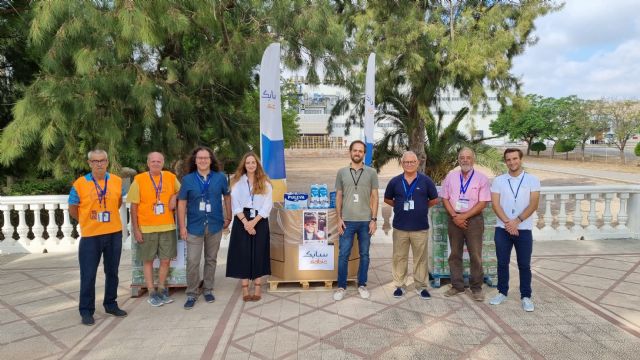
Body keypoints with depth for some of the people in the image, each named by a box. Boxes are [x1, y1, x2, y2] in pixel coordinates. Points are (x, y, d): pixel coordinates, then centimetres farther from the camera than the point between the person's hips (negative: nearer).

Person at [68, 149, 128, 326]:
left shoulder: (117, 181, 0)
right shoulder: (80, 184, -8)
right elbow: (73, 209, 4)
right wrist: (87, 222, 12)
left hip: (114, 234, 3)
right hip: (90, 236, -3)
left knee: (112, 272, 13)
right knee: (88, 275, 2)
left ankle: (111, 304, 28)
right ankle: (86, 311, 16)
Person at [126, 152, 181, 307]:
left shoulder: (171, 177, 3)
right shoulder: (139, 179, -4)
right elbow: (134, 206, -4)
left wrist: (174, 198, -3)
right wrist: (135, 229, -7)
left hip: (167, 226, 2)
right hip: (146, 228, -2)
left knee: (166, 260, 7)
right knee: (148, 260, 8)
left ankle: (161, 289, 25)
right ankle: (152, 293, 19)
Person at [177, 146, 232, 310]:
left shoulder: (220, 178, 0)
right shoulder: (188, 179, -2)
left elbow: (227, 196, 12)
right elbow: (182, 203, 0)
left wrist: (228, 218, 12)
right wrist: (182, 227, -4)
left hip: (215, 226, 1)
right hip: (194, 227, -1)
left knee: (211, 259, 13)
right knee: (192, 262, -2)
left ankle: (208, 290, 28)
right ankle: (191, 294, 14)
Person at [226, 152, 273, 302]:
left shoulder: (265, 183, 5)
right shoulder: (237, 181, 6)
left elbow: (268, 204, -3)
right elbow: (235, 204, -1)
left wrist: (254, 221, -14)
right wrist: (245, 221, -14)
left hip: (260, 221, 0)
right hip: (242, 221, 0)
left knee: (258, 252, 1)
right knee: (243, 252, -1)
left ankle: (258, 286, 8)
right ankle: (245, 288, 5)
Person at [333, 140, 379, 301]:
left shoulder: (371, 173, 2)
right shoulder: (342, 172, 4)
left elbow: (375, 197, 2)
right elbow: (338, 197, 6)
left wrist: (373, 219, -4)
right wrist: (339, 218, -1)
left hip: (365, 221, 0)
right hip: (347, 221, 0)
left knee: (364, 255, 9)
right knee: (343, 255, 3)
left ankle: (362, 285, 23)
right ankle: (341, 287, 15)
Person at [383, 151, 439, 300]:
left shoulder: (426, 181, 0)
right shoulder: (395, 181, 3)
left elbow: (434, 200, 8)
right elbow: (387, 199, 14)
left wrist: (421, 207, 6)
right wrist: (400, 207, 6)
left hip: (420, 227, -1)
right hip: (400, 227, 1)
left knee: (421, 258, 6)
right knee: (399, 257, 7)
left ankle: (421, 286, 18)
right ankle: (399, 286, 18)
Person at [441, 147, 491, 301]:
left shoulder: (481, 178, -3)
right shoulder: (451, 176, 5)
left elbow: (483, 203, -7)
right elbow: (445, 199, 5)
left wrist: (464, 216, -14)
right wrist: (454, 216, -8)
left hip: (473, 219, -3)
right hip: (454, 219, 3)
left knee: (475, 256, 1)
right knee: (455, 254, 9)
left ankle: (476, 287, 14)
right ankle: (457, 285, 20)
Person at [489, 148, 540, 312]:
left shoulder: (532, 180, 1)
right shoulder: (498, 180, 3)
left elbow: (533, 204, -7)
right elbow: (495, 204, -3)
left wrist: (516, 221, -14)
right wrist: (507, 222, -14)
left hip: (524, 229, -1)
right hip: (502, 229, 1)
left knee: (524, 265, 5)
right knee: (502, 263, 8)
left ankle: (526, 296, 17)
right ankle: (502, 292, 21)